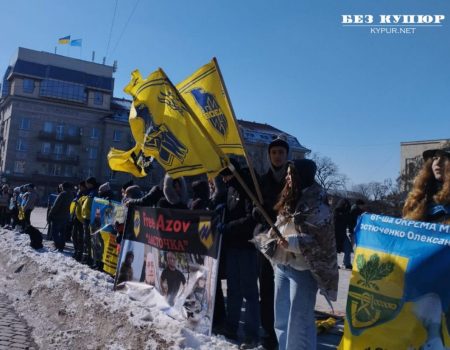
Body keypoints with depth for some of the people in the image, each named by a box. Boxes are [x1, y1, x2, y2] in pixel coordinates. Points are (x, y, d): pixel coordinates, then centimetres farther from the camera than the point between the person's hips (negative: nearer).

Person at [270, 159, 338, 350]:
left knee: (299, 320, -1)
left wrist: (291, 242, -24)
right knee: (281, 318, 18)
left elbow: (321, 240, -17)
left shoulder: (316, 204, -12)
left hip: (302, 269, -8)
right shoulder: (289, 200, 13)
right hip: (282, 266, 8)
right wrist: (271, 236, 5)